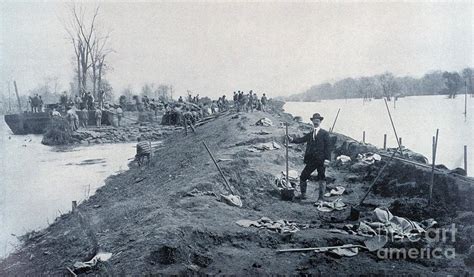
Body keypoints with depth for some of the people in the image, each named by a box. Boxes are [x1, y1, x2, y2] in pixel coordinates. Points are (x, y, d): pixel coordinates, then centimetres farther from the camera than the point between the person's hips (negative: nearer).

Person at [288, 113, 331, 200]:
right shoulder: (310, 134, 16)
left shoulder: (325, 133, 2)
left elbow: (328, 146, -5)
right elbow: (301, 140, 4)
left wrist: (327, 159, -15)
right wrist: (292, 139, -15)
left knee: (321, 179, 1)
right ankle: (303, 195, 17)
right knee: (303, 177, 4)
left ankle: (321, 198, 9)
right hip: (311, 160, 5)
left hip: (321, 160, -4)